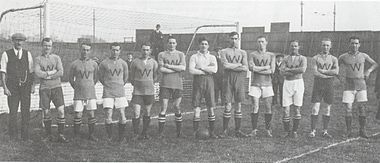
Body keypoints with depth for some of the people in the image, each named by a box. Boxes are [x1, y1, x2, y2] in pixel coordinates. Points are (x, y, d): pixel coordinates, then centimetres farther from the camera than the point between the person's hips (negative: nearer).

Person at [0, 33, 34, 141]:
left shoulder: (27, 54, 6)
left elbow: (31, 72, 8)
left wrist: (32, 85, -2)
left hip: (25, 87, 2)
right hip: (12, 87, -2)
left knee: (26, 111, 2)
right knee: (13, 112, -2)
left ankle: (25, 135, 12)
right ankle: (13, 135, 12)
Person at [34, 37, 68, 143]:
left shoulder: (56, 58, 7)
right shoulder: (38, 59, 6)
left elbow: (61, 73, -5)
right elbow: (37, 74, -9)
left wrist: (46, 75, -10)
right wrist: (52, 72, -10)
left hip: (56, 87, 0)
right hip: (44, 88, 0)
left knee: (61, 110, -8)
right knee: (46, 112, 3)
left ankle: (60, 135, -1)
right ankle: (49, 135, 16)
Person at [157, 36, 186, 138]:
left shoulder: (180, 55, 11)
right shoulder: (162, 55, 7)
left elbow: (183, 68, -5)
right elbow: (161, 69, -6)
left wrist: (169, 66, -7)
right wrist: (177, 69, -5)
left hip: (178, 84, 1)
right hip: (165, 84, -1)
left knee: (177, 107, 6)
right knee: (163, 107, -5)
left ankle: (179, 131, 17)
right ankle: (160, 132, -1)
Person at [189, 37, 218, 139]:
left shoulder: (212, 57, 13)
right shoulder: (194, 57, 8)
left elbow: (214, 69, -4)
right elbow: (191, 70, -7)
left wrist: (201, 67, -6)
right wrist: (207, 71, -5)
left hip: (209, 81, 2)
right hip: (198, 81, -2)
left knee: (211, 107, 0)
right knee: (196, 107, -4)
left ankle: (211, 131, 7)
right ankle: (196, 131, 2)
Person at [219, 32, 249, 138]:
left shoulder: (243, 52, 14)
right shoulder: (224, 52, 8)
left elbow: (246, 68, 1)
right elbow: (225, 65, -8)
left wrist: (231, 67, -7)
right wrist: (239, 65, -4)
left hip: (239, 79, 2)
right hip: (228, 79, -2)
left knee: (239, 105, 3)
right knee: (228, 106, -6)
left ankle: (237, 131, 9)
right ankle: (225, 131, 0)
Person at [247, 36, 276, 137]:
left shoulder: (271, 55, 10)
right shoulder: (253, 55, 8)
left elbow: (272, 71, -3)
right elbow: (251, 68, -9)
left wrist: (257, 69, -7)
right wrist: (265, 67, -7)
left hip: (267, 84, 1)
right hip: (255, 84, -1)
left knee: (268, 108, 1)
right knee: (255, 108, -4)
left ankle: (268, 130, 11)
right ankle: (254, 130, 4)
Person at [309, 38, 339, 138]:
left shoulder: (333, 59, 9)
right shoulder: (315, 58, 4)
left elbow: (336, 71, -8)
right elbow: (315, 73, -9)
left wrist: (322, 71, -11)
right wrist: (330, 74, -9)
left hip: (329, 85, 2)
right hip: (318, 84, -2)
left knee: (327, 109, 6)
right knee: (315, 108, -6)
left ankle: (325, 131, 14)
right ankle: (313, 131, -1)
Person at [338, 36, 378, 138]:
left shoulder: (363, 56, 7)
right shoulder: (343, 57, 2)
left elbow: (375, 64, 19)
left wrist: (369, 70, 3)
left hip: (361, 85, 1)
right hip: (349, 86, -1)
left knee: (362, 108, 0)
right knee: (348, 109, -5)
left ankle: (362, 131, 10)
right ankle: (349, 131, 6)